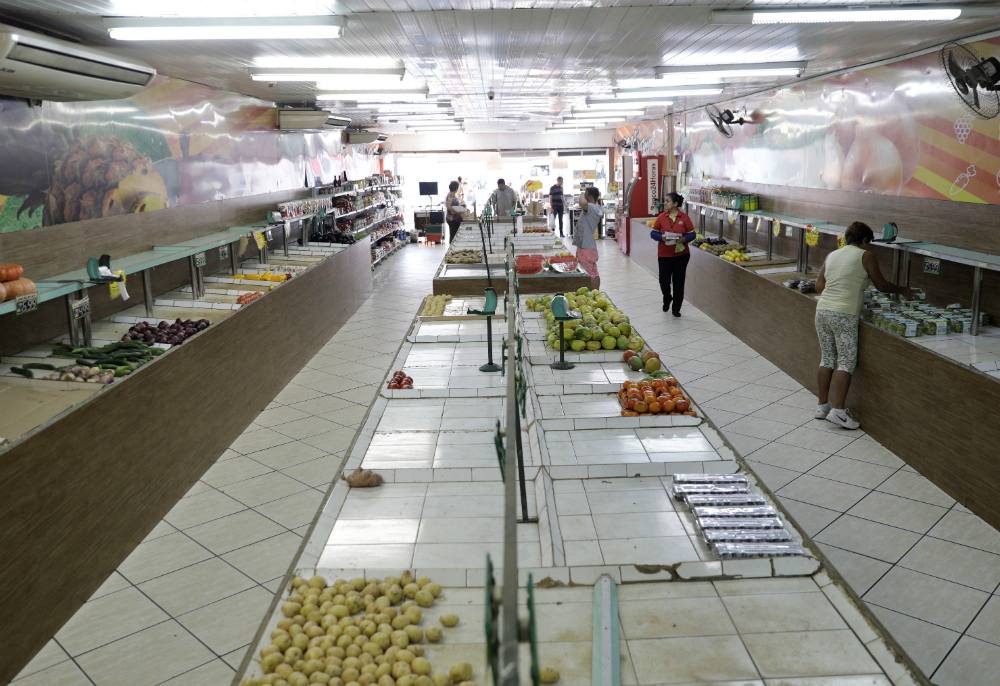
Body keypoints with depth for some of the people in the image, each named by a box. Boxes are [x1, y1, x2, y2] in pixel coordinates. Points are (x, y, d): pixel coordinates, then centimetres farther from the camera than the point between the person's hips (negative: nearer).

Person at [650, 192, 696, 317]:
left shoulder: (684, 218, -3)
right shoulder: (661, 217, 1)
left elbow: (692, 234, 0)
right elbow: (653, 233, 4)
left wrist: (683, 239, -19)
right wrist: (661, 237, -16)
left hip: (681, 255, -1)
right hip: (664, 255, 1)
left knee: (678, 282, 5)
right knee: (664, 281, -1)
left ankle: (676, 308, 18)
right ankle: (667, 299, 32)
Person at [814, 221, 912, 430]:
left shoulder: (832, 255, 17)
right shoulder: (865, 255, 1)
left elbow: (819, 285, 14)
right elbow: (882, 285, 6)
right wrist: (902, 290, 21)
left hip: (822, 310, 6)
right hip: (844, 315, -6)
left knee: (827, 358, 14)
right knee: (847, 361, -3)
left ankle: (822, 405, 19)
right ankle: (838, 410, -8)